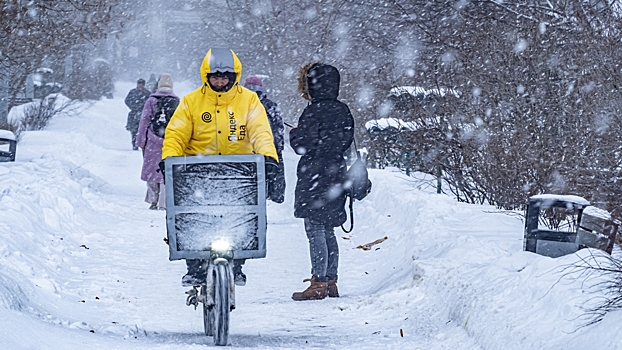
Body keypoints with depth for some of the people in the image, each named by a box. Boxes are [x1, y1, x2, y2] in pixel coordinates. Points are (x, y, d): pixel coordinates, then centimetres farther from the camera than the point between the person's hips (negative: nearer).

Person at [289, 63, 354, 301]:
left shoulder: (314, 112, -14)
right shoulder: (343, 111, 8)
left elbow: (304, 145, -15)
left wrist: (295, 133, 4)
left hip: (315, 176, -8)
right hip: (336, 175, 8)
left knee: (315, 230, -6)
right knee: (328, 231, 14)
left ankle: (318, 283, -8)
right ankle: (331, 281, 17)